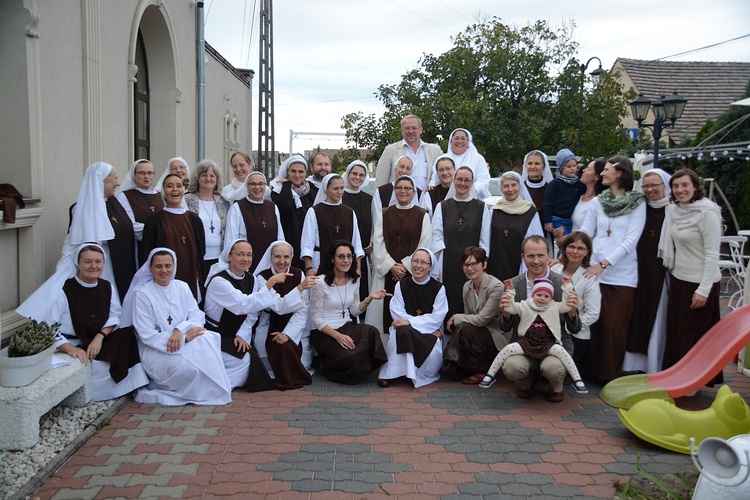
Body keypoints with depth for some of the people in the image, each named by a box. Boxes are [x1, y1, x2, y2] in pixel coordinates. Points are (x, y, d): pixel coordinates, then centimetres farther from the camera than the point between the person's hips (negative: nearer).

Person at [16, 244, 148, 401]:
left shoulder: (107, 287, 3)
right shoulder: (63, 290, -17)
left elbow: (114, 316, 4)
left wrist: (100, 336, -16)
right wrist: (70, 349, -32)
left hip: (98, 343, 5)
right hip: (70, 346, -5)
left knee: (127, 335, -19)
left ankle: (124, 387, -3)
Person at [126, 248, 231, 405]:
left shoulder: (182, 287, 5)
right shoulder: (142, 294, -9)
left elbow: (197, 317, -2)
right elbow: (146, 335, -14)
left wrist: (180, 330, -24)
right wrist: (185, 337, -23)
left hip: (185, 342, 4)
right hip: (156, 350, -4)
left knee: (204, 339, -29)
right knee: (188, 366, -33)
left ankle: (214, 391, -16)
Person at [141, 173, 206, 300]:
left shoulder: (194, 220, 9)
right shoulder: (154, 221, 1)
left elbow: (200, 251, 11)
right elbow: (146, 254, 0)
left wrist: (200, 279, 4)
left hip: (191, 281, 3)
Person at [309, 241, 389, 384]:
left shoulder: (353, 281, 6)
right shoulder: (320, 283, -13)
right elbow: (316, 318, -12)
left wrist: (369, 298, -4)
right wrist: (337, 336, -24)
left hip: (347, 327, 6)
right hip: (323, 333, -6)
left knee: (371, 333, -28)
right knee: (351, 358, -32)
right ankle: (328, 367, 1)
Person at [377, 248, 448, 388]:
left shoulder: (438, 288, 0)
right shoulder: (401, 285, 4)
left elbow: (437, 317, -9)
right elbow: (397, 314, -6)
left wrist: (410, 321, -21)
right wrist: (427, 324, -16)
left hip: (430, 334, -1)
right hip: (405, 332, 1)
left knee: (434, 351, -32)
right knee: (399, 333, -34)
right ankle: (388, 373, -20)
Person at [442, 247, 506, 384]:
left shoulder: (496, 286, -19)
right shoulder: (467, 286, 5)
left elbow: (481, 319, -23)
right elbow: (469, 318, 10)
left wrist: (456, 318, -12)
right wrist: (455, 322, -11)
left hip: (496, 339, -6)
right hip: (477, 335, 6)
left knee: (466, 329, -32)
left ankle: (484, 371, -12)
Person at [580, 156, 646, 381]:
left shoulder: (637, 204, -2)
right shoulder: (598, 202, 9)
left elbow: (630, 241, -11)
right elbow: (584, 234, 5)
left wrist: (604, 263, -20)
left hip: (622, 276, -3)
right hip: (595, 272, 3)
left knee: (615, 327, 1)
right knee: (595, 324, 5)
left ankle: (612, 375, 14)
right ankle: (592, 369, 17)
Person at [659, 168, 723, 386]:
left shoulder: (707, 212, -16)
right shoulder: (673, 210, 4)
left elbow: (712, 254, -17)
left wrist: (703, 290, -19)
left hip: (700, 283, -7)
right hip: (678, 279, 7)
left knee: (694, 336, 2)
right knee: (675, 333, 13)